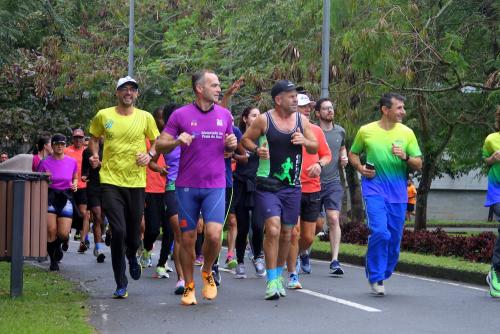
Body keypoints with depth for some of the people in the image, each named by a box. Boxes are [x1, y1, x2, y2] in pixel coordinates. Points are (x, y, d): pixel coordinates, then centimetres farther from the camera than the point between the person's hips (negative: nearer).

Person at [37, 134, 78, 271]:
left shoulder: (72, 162, 2)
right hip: (49, 196, -1)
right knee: (51, 230, -12)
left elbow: (75, 178, 19)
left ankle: (57, 245, 30)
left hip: (66, 197, 1)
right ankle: (53, 260, 8)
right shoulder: (45, 163, -2)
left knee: (63, 233, -8)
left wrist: (75, 184, -2)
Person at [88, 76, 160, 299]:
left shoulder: (145, 117, 3)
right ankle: (121, 284, -1)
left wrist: (150, 155, -7)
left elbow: (156, 142, 13)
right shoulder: (103, 116, 3)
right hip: (110, 181, -1)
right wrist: (95, 155, 1)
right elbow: (94, 138, 19)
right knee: (118, 231, -12)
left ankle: (132, 257, 47)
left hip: (136, 182, 1)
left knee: (134, 233, 8)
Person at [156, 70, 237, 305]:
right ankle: (189, 287, 20)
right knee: (188, 238, 5)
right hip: (187, 186, -1)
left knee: (214, 234, -14)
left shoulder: (224, 115, 8)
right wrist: (177, 141, -20)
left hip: (215, 186, 1)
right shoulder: (181, 115, -2)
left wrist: (232, 145, -4)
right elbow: (160, 145, 0)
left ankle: (207, 273, 14)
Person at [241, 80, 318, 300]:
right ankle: (272, 281, -10)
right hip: (267, 184, -4)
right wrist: (257, 150, -15)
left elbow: (315, 148, 14)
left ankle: (278, 275, 27)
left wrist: (304, 141, -8)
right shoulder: (264, 120, -4)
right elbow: (245, 139, 5)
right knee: (273, 228, -16)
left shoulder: (301, 120, 8)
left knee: (286, 232, 9)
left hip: (292, 185, 5)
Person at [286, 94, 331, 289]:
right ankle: (292, 275, 4)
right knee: (293, 232, -8)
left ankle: (302, 253, 40)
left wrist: (320, 164, -5)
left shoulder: (316, 130, 9)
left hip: (312, 189, 4)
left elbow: (327, 155, 15)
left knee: (308, 236, 6)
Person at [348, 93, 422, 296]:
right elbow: (353, 154, 16)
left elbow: (418, 165, 7)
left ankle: (382, 274, 24)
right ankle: (375, 277, -4)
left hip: (398, 193, 3)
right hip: (374, 189, -3)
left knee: (394, 238, 5)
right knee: (380, 232, -19)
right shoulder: (366, 131, 2)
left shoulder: (407, 133, 6)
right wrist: (360, 167, -4)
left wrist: (405, 157, -13)